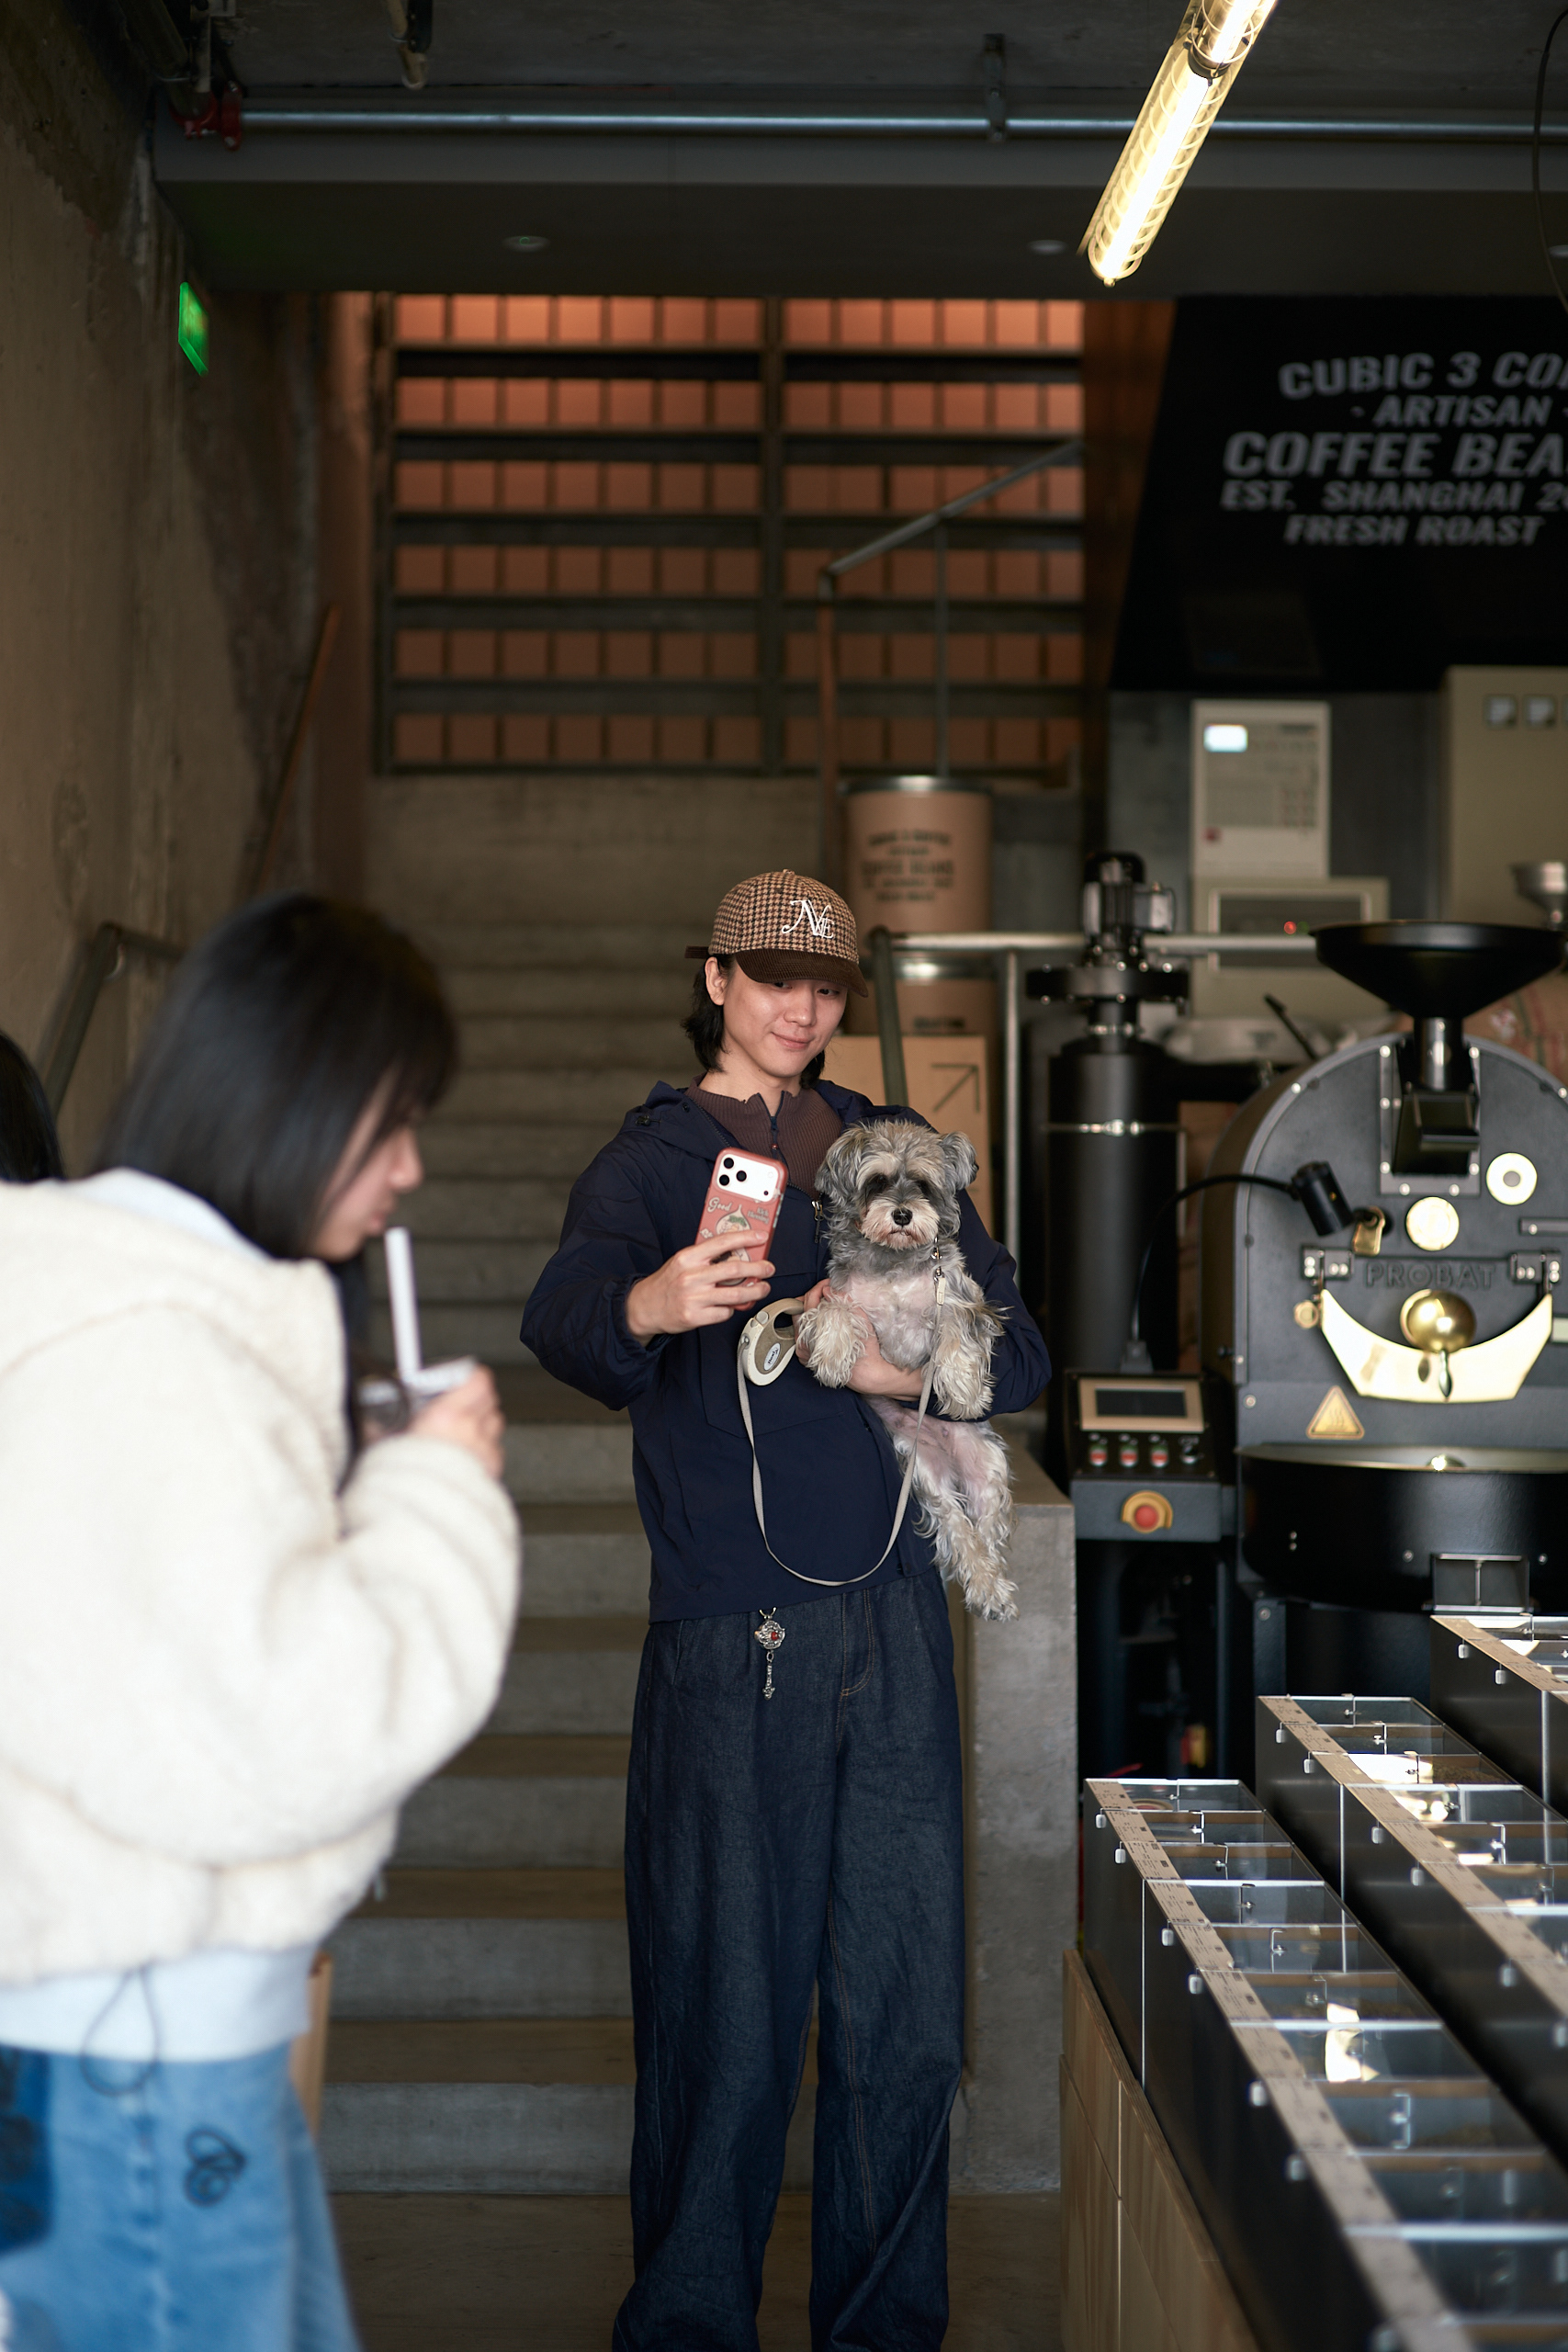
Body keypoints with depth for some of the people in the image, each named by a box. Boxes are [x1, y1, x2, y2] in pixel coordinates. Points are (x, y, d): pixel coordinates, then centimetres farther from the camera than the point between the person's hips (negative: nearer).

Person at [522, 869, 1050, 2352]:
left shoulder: (895, 1150, 17)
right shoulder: (654, 1158, 3)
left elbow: (1019, 1351, 15)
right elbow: (562, 1313, -18)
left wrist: (901, 1366, -6)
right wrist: (645, 1307, -42)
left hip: (894, 1622, 4)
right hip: (734, 1636, -4)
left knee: (907, 2009, 7)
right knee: (728, 2014, -3)